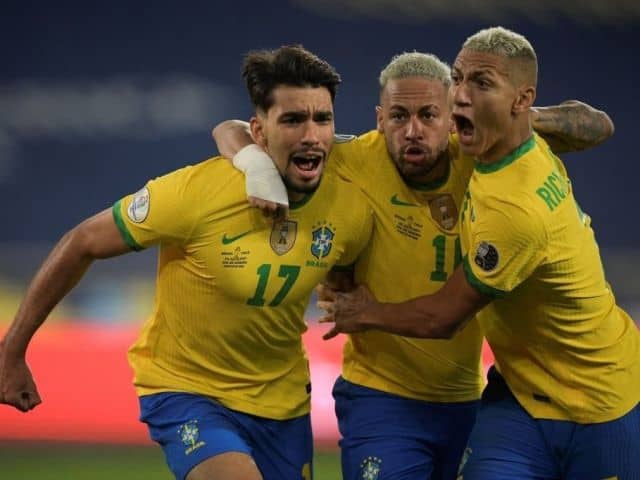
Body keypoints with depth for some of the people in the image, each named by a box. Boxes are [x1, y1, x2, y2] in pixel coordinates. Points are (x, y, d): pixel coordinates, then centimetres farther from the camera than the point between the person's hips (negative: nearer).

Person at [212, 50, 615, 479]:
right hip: (381, 398, -4)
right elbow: (231, 133, -6)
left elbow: (597, 126, 2)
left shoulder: (477, 157, -5)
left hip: (467, 400, 4)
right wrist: (258, 167, -29)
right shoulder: (352, 163, -13)